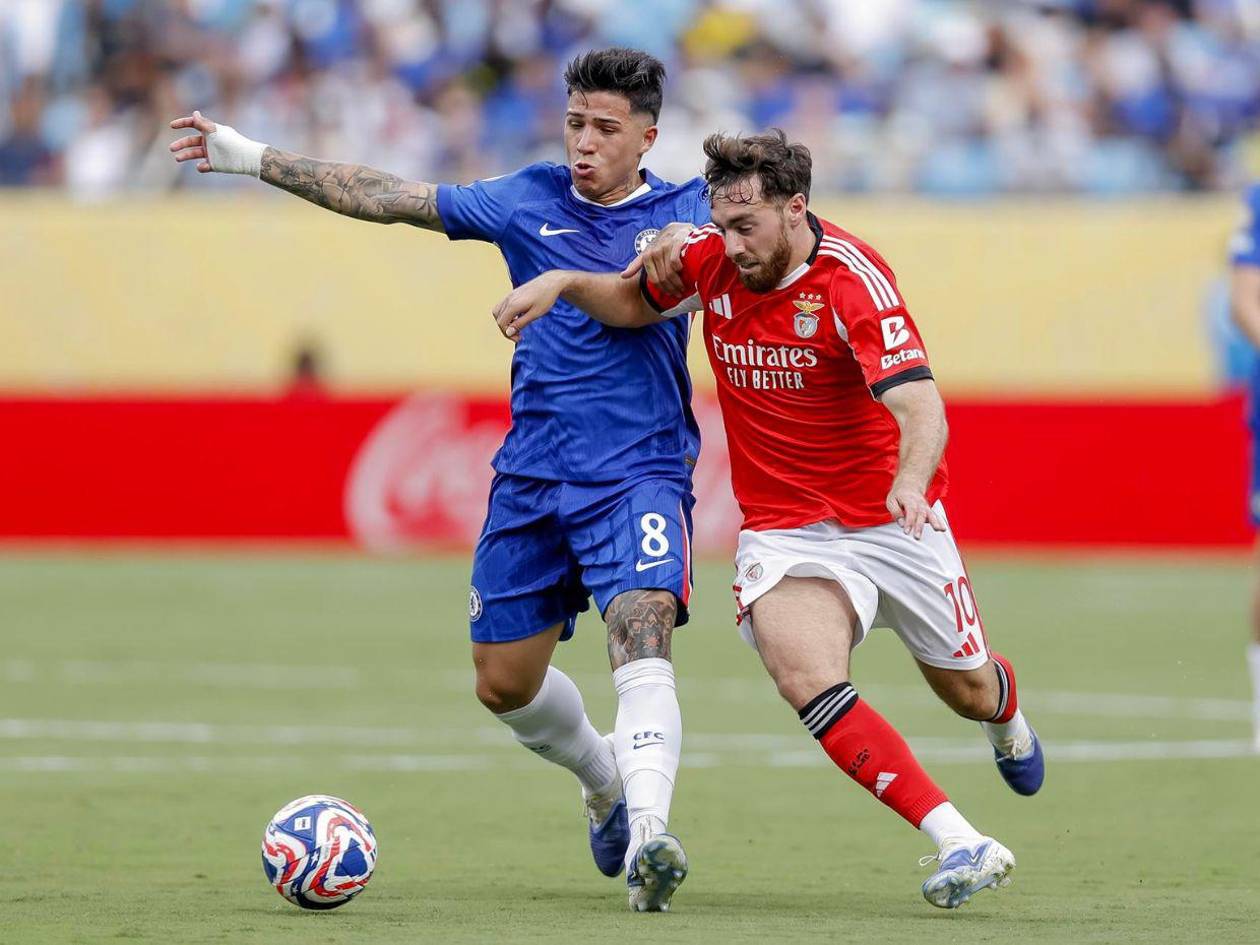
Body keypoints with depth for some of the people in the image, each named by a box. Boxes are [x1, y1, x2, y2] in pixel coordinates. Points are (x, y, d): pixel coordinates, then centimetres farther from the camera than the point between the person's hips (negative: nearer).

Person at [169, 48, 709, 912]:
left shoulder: (681, 210, 1)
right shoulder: (531, 201, 7)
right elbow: (388, 199, 9)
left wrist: (679, 246, -40)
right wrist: (253, 158, 9)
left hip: (640, 474, -4)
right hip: (532, 477, 4)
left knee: (643, 639, -27)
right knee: (503, 682, 11)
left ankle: (647, 833, -40)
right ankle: (603, 779, 39)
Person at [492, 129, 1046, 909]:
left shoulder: (852, 277, -23)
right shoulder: (711, 260, -7)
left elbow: (921, 408, -33)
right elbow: (632, 303, 15)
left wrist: (910, 480, -53)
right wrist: (564, 283, -5)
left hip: (892, 519, -3)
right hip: (784, 527, 3)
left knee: (968, 689, 15)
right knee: (807, 680, -26)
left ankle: (1008, 722, 56)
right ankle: (962, 845, -27)